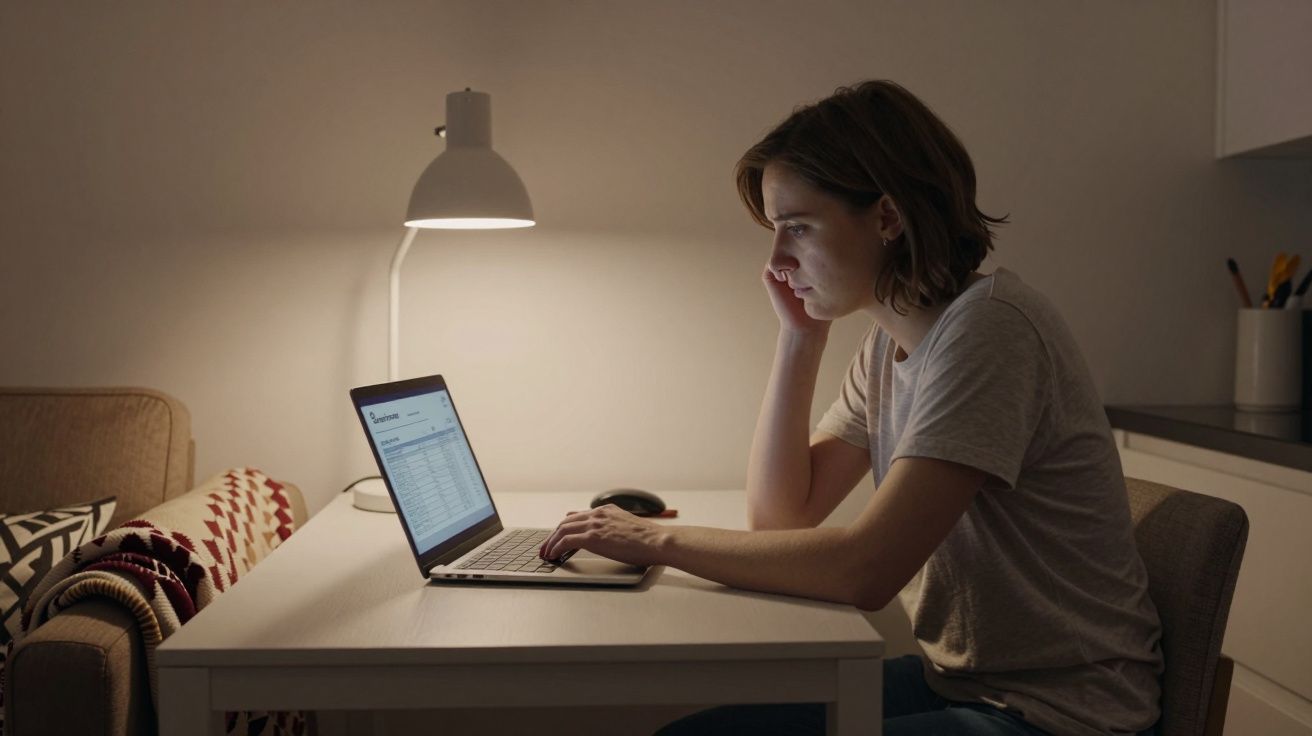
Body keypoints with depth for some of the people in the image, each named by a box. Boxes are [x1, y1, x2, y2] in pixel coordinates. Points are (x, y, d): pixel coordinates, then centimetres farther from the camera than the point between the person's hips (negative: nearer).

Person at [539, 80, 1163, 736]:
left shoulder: (989, 326, -22)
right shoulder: (888, 343, 6)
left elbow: (866, 570, -27)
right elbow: (781, 512, 7)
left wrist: (661, 540, -18)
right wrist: (800, 336, -1)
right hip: (958, 679, 7)